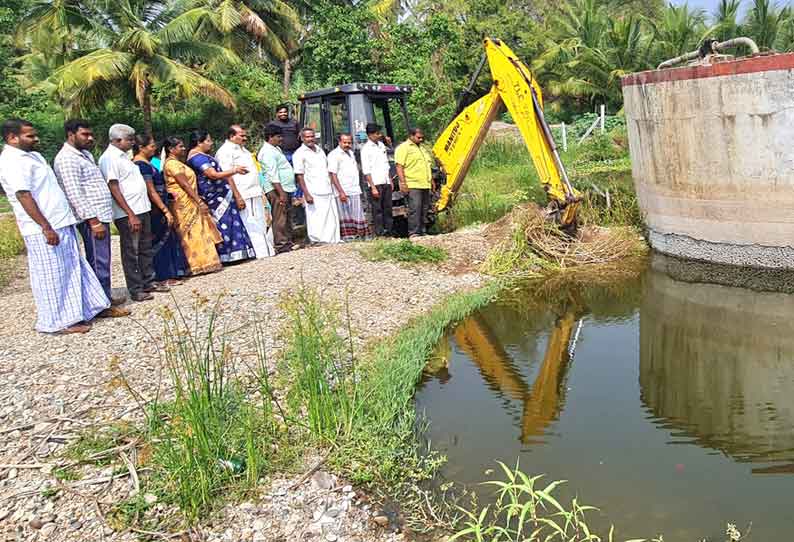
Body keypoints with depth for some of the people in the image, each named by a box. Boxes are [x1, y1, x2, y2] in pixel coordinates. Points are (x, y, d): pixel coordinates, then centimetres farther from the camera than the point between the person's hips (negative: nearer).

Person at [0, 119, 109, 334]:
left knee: (72, 270, 15)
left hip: (61, 224, 10)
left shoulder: (32, 155, 16)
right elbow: (24, 197, -22)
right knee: (52, 276, -1)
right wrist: (46, 227, -24)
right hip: (44, 230, -10)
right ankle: (58, 322, 9)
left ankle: (82, 310, 25)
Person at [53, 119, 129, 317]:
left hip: (100, 215, 10)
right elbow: (74, 194, -21)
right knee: (99, 261, -6)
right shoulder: (67, 159, -14)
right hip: (92, 218, -10)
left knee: (99, 260, 16)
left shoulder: (85, 154, 17)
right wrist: (93, 221, -23)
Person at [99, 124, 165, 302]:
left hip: (142, 209, 9)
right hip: (128, 214, -9)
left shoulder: (123, 155, 15)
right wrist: (131, 215, -21)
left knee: (146, 248, 16)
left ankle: (149, 282, 27)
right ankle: (136, 290, 7)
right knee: (131, 252, 0)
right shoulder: (109, 157, -12)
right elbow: (114, 188, -18)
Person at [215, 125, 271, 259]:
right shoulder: (225, 152, -8)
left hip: (255, 194, 10)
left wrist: (259, 192, 22)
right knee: (250, 224, -9)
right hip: (244, 196, -10)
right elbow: (227, 176, -15)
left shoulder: (242, 149, 23)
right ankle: (258, 252, -8)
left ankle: (264, 251, 17)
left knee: (260, 224, 11)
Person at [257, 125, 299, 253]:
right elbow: (273, 175, -21)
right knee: (280, 218, -8)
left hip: (285, 189, 10)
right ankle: (281, 245, -5)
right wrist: (281, 193, -25)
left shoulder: (276, 149, 18)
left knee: (286, 218, 14)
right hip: (277, 190, -10)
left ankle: (288, 242, 22)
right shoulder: (268, 152, -14)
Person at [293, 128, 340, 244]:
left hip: (328, 192, 7)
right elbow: (299, 176, -8)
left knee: (333, 220, 7)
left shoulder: (319, 150, 17)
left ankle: (333, 241, 14)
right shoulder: (299, 154, -4)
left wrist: (331, 188, 16)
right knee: (317, 221, -6)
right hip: (314, 194, -6)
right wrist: (306, 194, -16)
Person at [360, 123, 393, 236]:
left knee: (388, 208, 9)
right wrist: (373, 187, -15)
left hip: (386, 182, 7)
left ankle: (388, 231, 15)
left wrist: (390, 180, 15)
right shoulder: (366, 149, -7)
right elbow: (366, 171, -10)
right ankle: (379, 233, 1)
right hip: (376, 184, -6)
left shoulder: (381, 145, 14)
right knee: (377, 210, -3)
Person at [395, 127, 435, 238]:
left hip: (425, 185, 8)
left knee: (424, 209, 8)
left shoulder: (422, 148, 23)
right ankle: (413, 233, -11)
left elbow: (428, 166, 30)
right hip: (413, 185, -8)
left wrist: (431, 181, 25)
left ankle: (422, 231, 15)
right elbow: (399, 166, -13)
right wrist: (403, 183, -20)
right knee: (415, 209, -13)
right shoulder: (403, 148, -4)